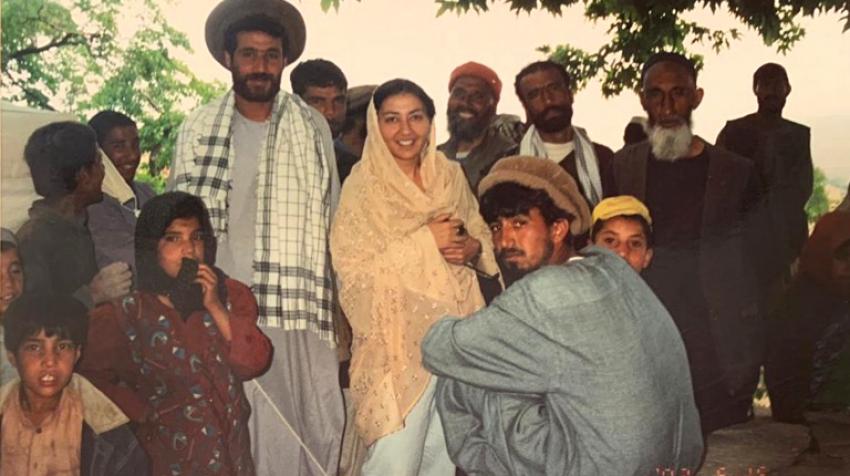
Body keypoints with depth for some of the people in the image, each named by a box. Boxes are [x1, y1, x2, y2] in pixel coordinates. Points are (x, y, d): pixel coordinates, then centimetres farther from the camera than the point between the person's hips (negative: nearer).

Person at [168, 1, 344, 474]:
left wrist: (340, 307, 5)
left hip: (297, 311, 0)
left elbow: (331, 224, 8)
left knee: (312, 430, -1)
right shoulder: (199, 129, 5)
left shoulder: (313, 127, 5)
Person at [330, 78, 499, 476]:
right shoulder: (363, 184, -4)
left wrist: (473, 248, -7)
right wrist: (424, 241, -16)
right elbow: (350, 266, -11)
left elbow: (481, 235, 15)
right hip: (399, 340, -4)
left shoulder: (450, 175, 8)